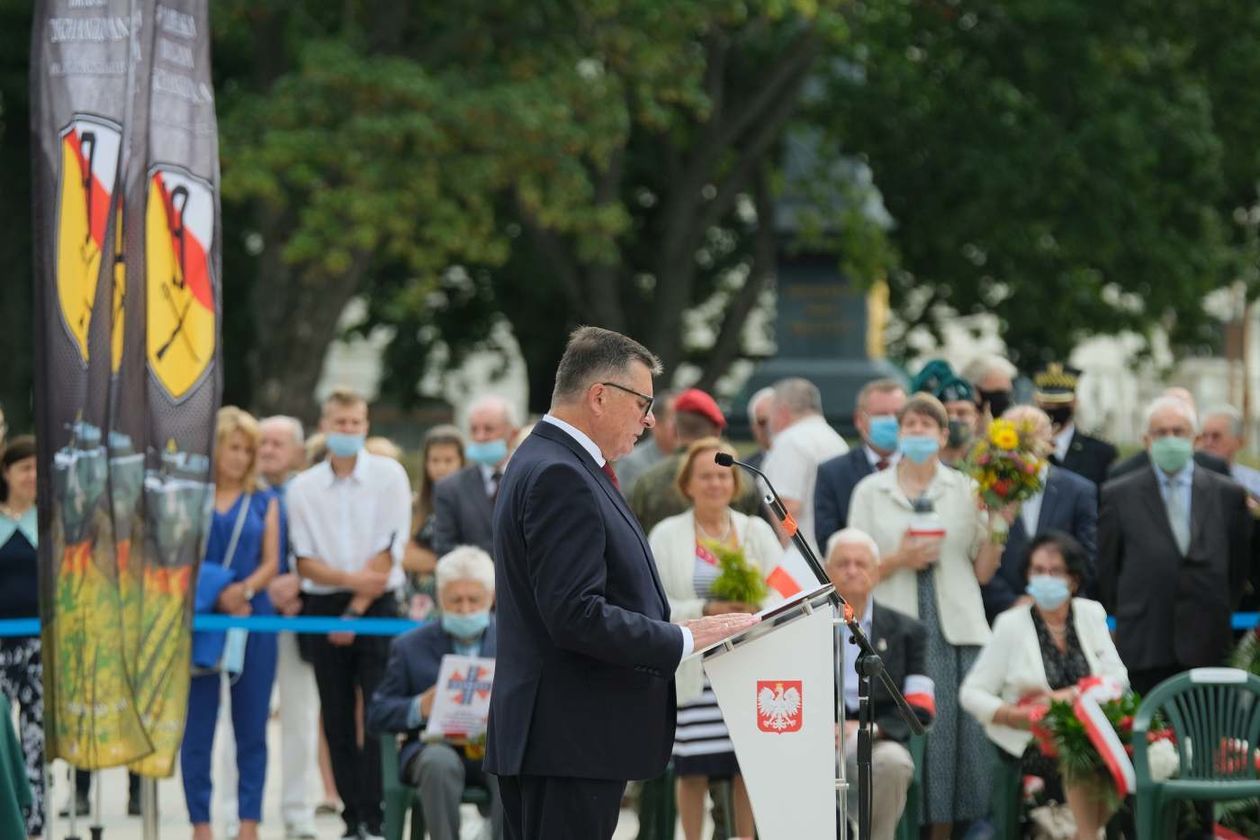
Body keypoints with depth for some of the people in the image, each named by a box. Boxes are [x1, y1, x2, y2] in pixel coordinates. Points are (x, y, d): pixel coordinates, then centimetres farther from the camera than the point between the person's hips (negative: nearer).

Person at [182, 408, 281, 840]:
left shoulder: (264, 502, 11)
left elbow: (271, 562, 5)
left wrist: (244, 589, -15)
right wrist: (217, 597, -12)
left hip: (252, 620, 2)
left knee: (252, 730, 1)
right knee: (197, 730, -1)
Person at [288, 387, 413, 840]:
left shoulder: (388, 475, 0)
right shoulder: (303, 488, 6)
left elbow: (389, 551, -6)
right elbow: (305, 560, 2)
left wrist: (355, 612, -11)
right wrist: (349, 577, -16)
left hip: (377, 606, -3)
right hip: (323, 608, 3)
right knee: (337, 720, 4)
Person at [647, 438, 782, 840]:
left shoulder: (757, 531, 11)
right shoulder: (666, 535, 4)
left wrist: (757, 608, -16)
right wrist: (705, 610, -15)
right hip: (693, 668, -2)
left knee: (747, 764, 1)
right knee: (694, 769, -1)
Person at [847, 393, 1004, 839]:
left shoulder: (965, 489, 11)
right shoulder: (871, 491, 10)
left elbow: (983, 571, 10)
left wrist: (994, 528, -5)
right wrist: (898, 560, -9)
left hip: (955, 631, 1)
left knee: (954, 733, -5)